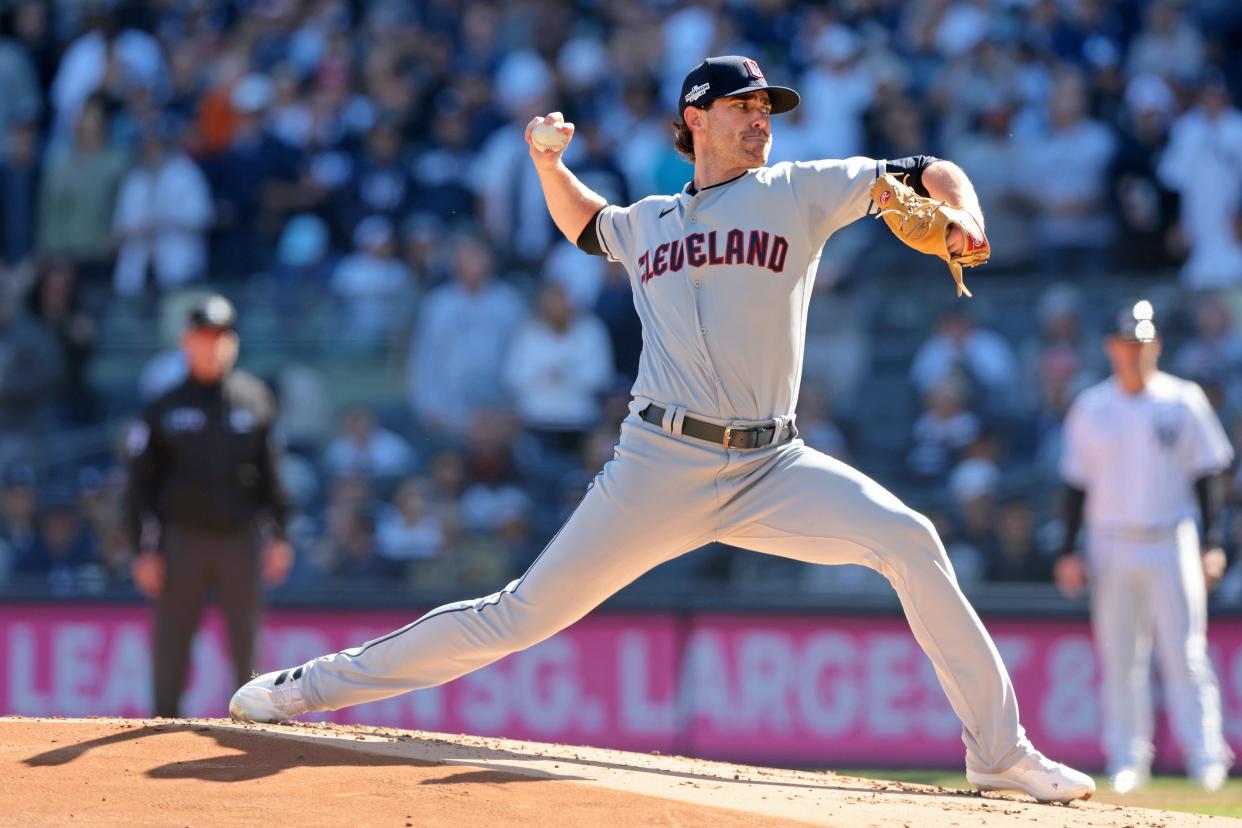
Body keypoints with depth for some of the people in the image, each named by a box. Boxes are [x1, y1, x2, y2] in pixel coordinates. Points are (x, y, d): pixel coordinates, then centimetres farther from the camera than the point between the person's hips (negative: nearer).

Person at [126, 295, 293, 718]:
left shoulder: (255, 400, 8)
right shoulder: (164, 409, 5)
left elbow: (271, 472, 10)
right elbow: (141, 484, 5)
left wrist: (278, 535, 3)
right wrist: (145, 551, -2)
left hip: (240, 538, 0)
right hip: (183, 537, 0)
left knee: (247, 643, 0)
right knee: (171, 648, 0)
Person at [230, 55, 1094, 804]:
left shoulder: (799, 193, 7)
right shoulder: (648, 222, 15)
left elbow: (929, 173, 2)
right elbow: (585, 222, 38)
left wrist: (961, 221, -19)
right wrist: (548, 160, 20)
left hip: (770, 468, -1)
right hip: (661, 466, 1)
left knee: (908, 540, -23)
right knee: (523, 615, -1)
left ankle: (998, 750, -16)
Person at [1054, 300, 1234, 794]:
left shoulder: (1183, 402, 2)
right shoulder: (1090, 409, 7)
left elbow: (1206, 476, 3)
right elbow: (1077, 483, 11)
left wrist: (1212, 544, -6)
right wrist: (1068, 552, 4)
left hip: (1170, 543, -2)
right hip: (1110, 544, 2)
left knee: (1185, 653, -9)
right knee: (1119, 659, 3)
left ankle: (1207, 757, -10)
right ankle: (1128, 761, 7)